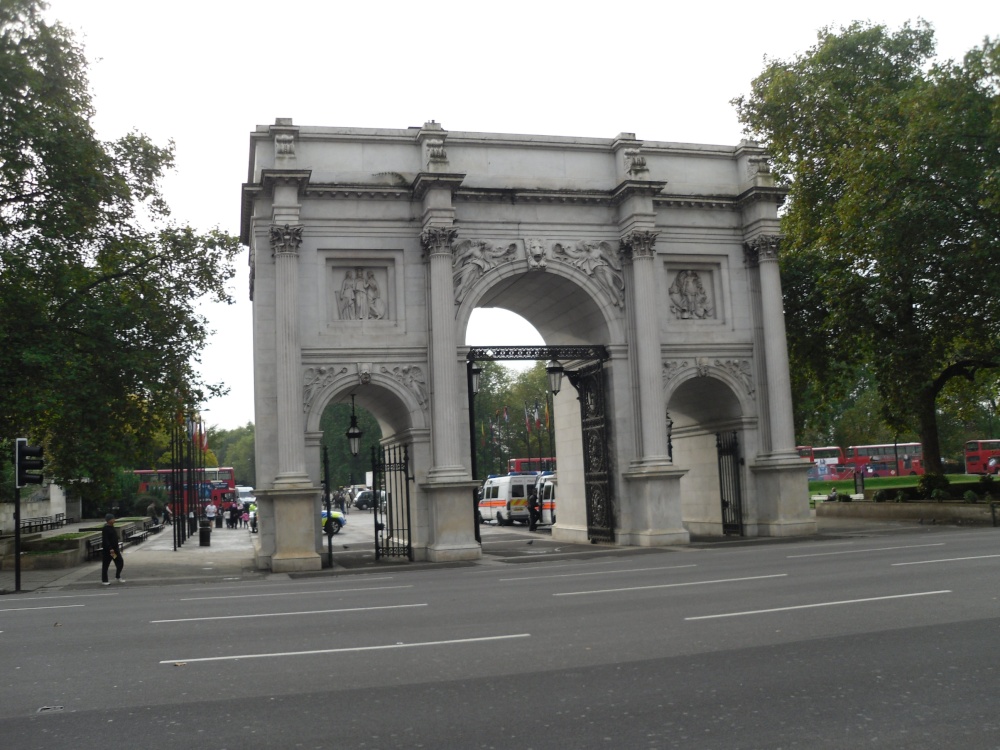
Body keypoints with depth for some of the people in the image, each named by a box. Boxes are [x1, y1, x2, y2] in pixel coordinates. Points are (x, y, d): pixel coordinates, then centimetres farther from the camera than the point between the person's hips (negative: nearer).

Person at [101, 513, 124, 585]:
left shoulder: (112, 527, 11)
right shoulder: (105, 529, -17)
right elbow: (105, 540, -23)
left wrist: (117, 547, 22)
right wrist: (110, 549, -28)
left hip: (115, 549, 9)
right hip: (107, 550, -9)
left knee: (120, 563, 8)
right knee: (105, 565, 2)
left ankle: (118, 577, 24)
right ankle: (104, 581, 11)